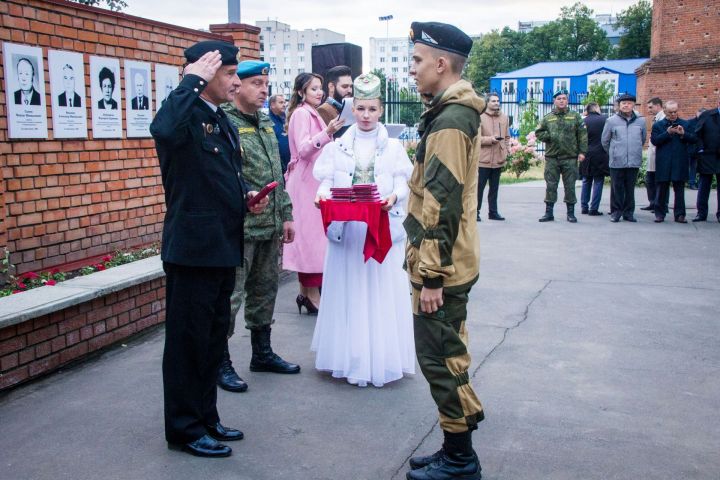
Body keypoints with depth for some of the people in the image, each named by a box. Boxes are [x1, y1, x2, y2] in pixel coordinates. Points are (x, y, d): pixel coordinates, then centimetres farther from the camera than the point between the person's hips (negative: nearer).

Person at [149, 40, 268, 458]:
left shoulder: (223, 123, 15)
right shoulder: (186, 114, -12)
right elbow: (164, 129, -38)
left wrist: (248, 197, 5)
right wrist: (193, 80, -26)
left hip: (223, 247, 9)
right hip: (192, 248, -9)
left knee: (214, 339, 17)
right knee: (188, 341, 3)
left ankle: (206, 418, 31)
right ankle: (184, 429, 17)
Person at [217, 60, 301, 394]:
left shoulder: (266, 124, 16)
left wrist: (286, 214, 17)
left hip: (270, 226, 8)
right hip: (239, 227, -8)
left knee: (265, 291, 17)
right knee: (230, 295, -2)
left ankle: (262, 353, 31)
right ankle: (221, 362, 12)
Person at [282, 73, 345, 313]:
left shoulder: (312, 113, 19)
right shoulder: (302, 113, -9)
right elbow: (303, 149, -22)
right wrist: (327, 133, -33)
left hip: (314, 180, 9)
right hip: (305, 181, -9)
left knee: (310, 233, 8)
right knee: (310, 233, -9)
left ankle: (306, 291, 13)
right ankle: (312, 293, -6)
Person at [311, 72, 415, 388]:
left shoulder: (393, 147, 7)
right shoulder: (338, 147, 9)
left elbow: (403, 183, -1)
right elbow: (326, 181, 3)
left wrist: (393, 197, -23)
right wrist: (323, 195, -19)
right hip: (346, 228, 1)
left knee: (382, 291, 0)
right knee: (348, 292, 4)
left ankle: (381, 358, 10)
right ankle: (351, 358, 14)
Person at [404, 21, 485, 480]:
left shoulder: (449, 121, -18)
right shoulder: (455, 113, 14)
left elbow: (443, 205, -23)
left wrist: (432, 276, -21)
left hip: (441, 268, -10)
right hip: (448, 263, 10)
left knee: (441, 359, 1)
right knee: (446, 355, 17)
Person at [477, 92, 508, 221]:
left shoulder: (504, 117, 11)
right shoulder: (480, 117, -6)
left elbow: (507, 137, 18)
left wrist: (505, 151, 6)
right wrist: (490, 139, -18)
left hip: (498, 160, 5)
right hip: (483, 159, -5)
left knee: (494, 188, 11)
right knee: (479, 187, 1)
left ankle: (493, 212, 18)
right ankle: (476, 211, 8)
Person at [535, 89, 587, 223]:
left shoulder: (575, 116, 7)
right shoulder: (547, 118, 10)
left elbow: (582, 135, 3)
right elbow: (538, 133, 11)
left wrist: (582, 151, -5)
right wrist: (549, 136, -7)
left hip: (570, 158, -1)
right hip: (551, 158, 1)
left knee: (570, 186, 3)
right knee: (550, 185, 3)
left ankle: (571, 213, 12)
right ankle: (549, 213, 10)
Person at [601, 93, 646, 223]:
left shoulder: (641, 121, 3)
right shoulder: (611, 121, -2)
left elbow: (643, 139, 16)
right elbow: (605, 140, 8)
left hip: (634, 162, 2)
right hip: (616, 162, -2)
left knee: (630, 189, 8)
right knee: (617, 188, 3)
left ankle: (628, 212, 16)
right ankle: (616, 212, 11)